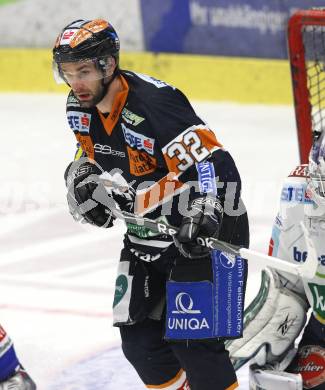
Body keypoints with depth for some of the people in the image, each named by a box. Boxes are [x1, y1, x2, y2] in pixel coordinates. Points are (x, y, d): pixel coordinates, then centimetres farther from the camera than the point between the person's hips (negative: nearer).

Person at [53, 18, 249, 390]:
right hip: (145, 232, 8)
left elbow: (213, 162, -32)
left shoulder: (155, 102, -28)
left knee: (189, 340, -12)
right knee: (138, 337, 8)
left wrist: (203, 214, -45)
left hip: (201, 231, -8)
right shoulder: (80, 108, -2)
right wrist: (82, 178, 0)